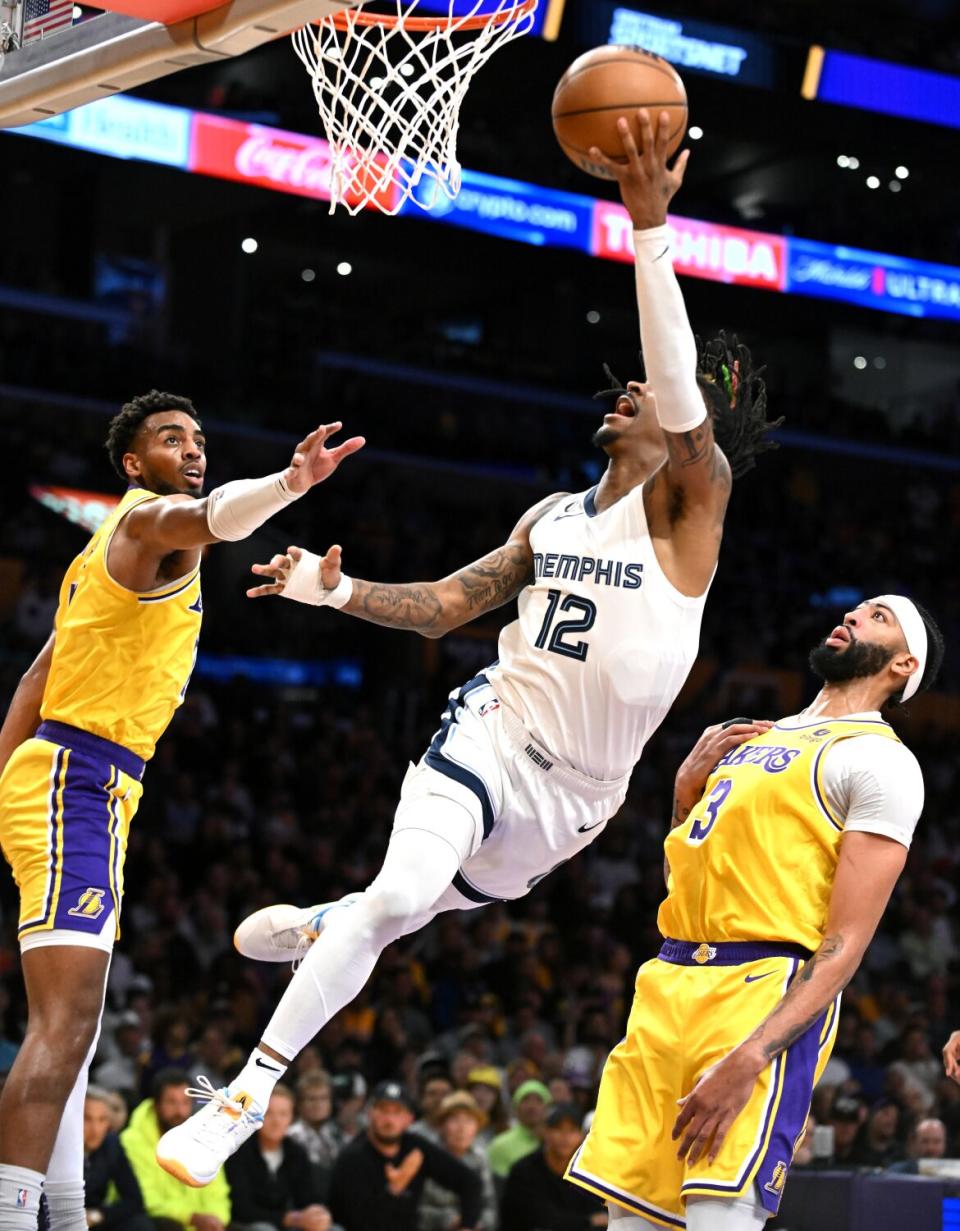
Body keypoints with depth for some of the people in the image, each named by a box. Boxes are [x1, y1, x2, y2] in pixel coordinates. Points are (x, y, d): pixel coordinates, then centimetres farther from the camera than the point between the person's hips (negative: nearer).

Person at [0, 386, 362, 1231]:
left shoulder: (115, 548, 23)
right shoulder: (147, 517, -7)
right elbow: (210, 517, -33)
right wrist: (289, 483, -52)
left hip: (87, 789, 11)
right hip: (76, 783, -11)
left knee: (68, 1029, 14)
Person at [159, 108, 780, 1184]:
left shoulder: (687, 509, -10)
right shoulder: (553, 519, 9)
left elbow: (681, 391, -29)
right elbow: (442, 607, 17)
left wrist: (649, 228, -36)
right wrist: (339, 591, -2)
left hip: (576, 792, -2)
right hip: (494, 733, 2)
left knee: (423, 909, 14)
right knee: (400, 894, -23)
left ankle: (324, 926, 50)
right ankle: (250, 1090, -17)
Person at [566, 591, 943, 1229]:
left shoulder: (878, 759, -3)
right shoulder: (757, 739, 22)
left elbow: (845, 945, -12)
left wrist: (747, 1062, -22)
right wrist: (687, 787, 11)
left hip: (768, 996, -7)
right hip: (669, 984, 8)